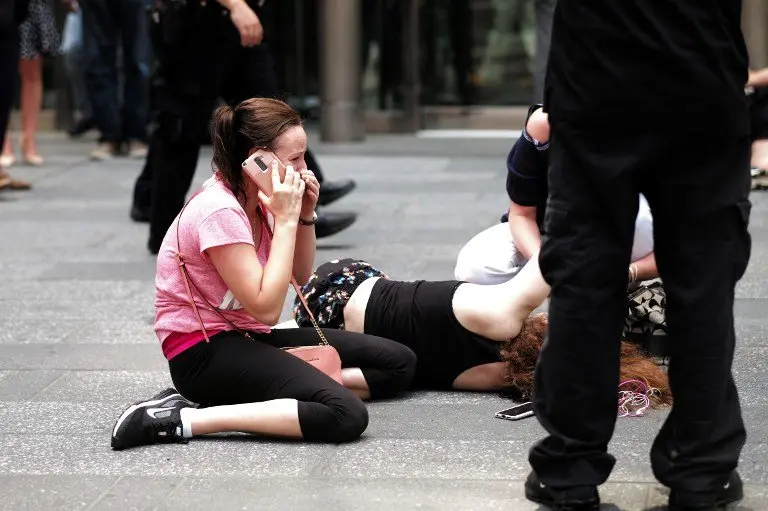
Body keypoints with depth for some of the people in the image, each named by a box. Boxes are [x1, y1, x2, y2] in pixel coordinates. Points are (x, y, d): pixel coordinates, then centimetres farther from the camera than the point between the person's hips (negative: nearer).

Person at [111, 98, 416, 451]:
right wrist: (285, 220, -21)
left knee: (398, 362, 5)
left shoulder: (256, 199, 7)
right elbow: (266, 308, -24)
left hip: (249, 338, 10)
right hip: (204, 353, -10)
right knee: (345, 415, -31)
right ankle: (183, 420, -25)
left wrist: (305, 215, 1)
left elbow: (301, 276, 18)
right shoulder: (219, 211, -20)